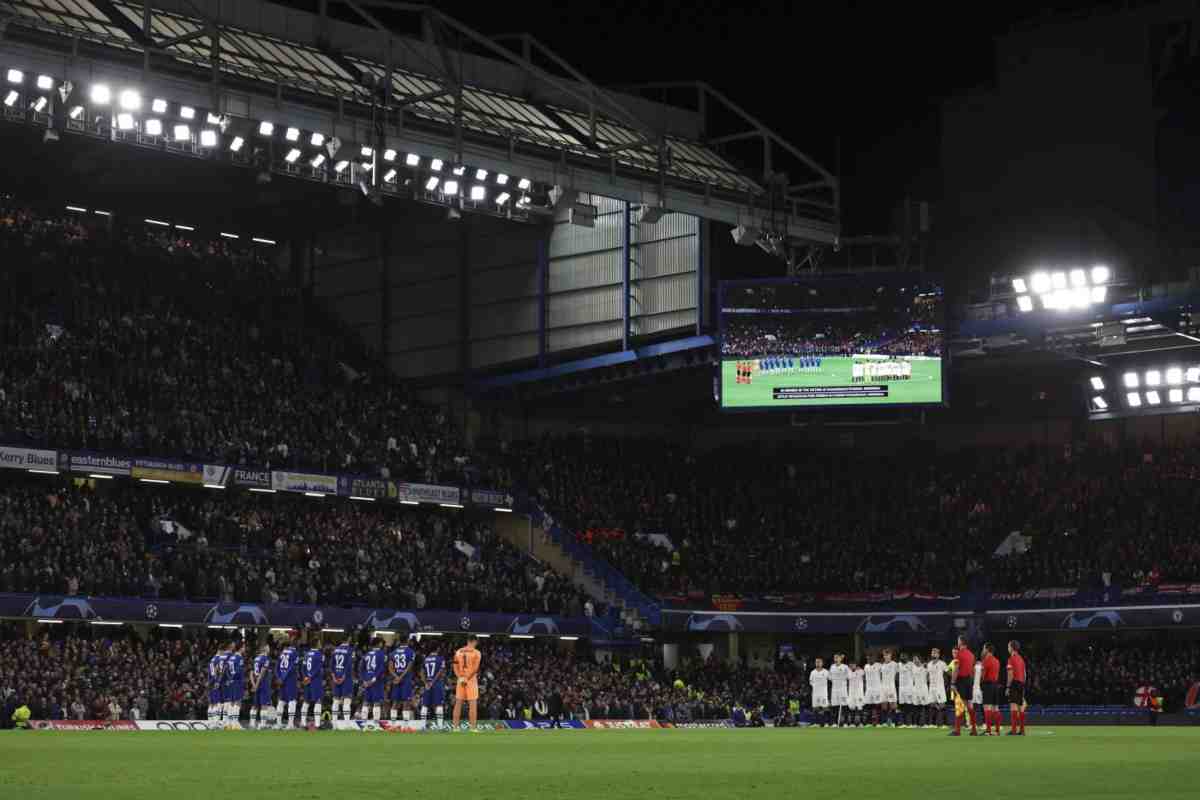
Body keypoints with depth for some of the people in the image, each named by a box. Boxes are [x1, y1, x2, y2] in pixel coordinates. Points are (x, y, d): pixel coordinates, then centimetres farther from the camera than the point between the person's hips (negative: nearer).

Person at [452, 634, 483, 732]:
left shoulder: (458, 652, 9)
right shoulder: (476, 653, -5)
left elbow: (455, 667, 4)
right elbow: (475, 668, -15)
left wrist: (460, 677, -4)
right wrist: (467, 678, -13)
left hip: (460, 680, 4)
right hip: (471, 679, -4)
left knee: (458, 704, 7)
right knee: (473, 704, -2)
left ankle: (455, 727, 8)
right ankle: (473, 728, -4)